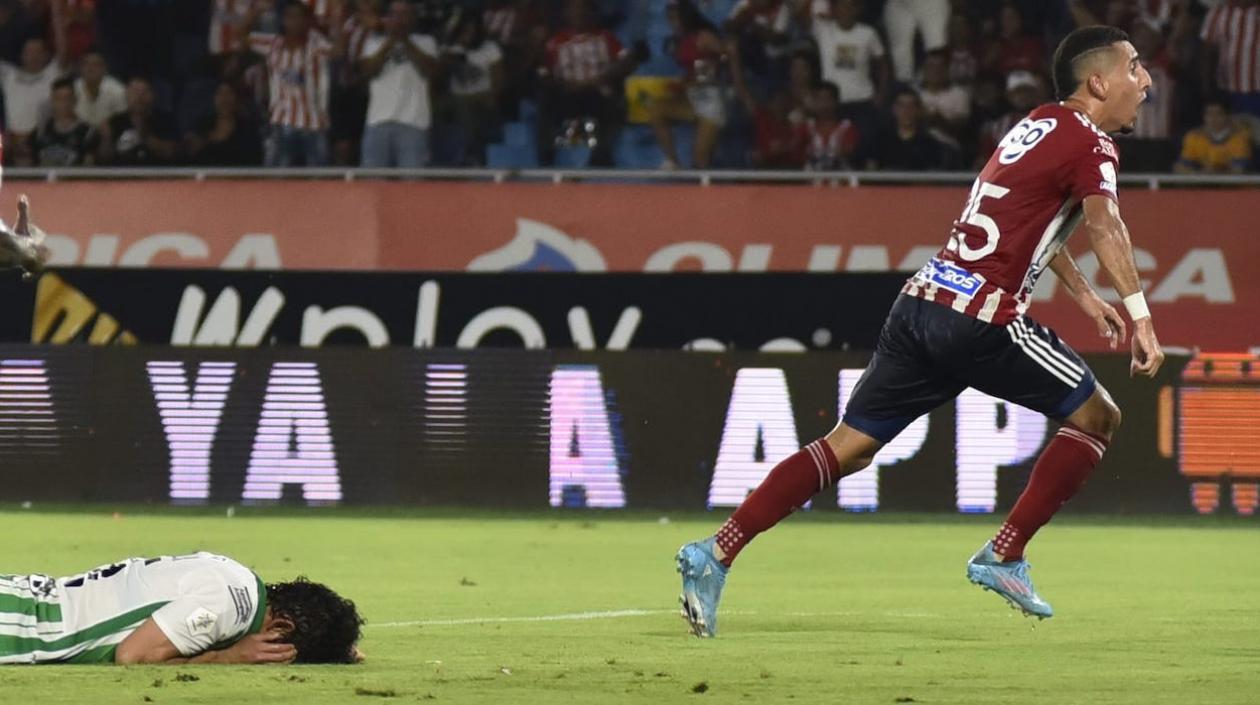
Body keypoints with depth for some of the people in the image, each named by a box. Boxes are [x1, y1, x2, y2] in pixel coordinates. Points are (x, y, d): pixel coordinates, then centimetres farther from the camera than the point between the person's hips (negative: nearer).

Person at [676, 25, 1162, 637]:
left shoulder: (1040, 124, 22)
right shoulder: (1089, 143, -5)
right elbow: (1104, 224, -23)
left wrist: (1082, 294, 38)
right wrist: (1140, 314, -31)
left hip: (921, 304, 8)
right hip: (980, 320, -8)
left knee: (848, 447, 5)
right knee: (1096, 418, 8)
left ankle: (715, 554, -6)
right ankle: (1003, 557, 5)